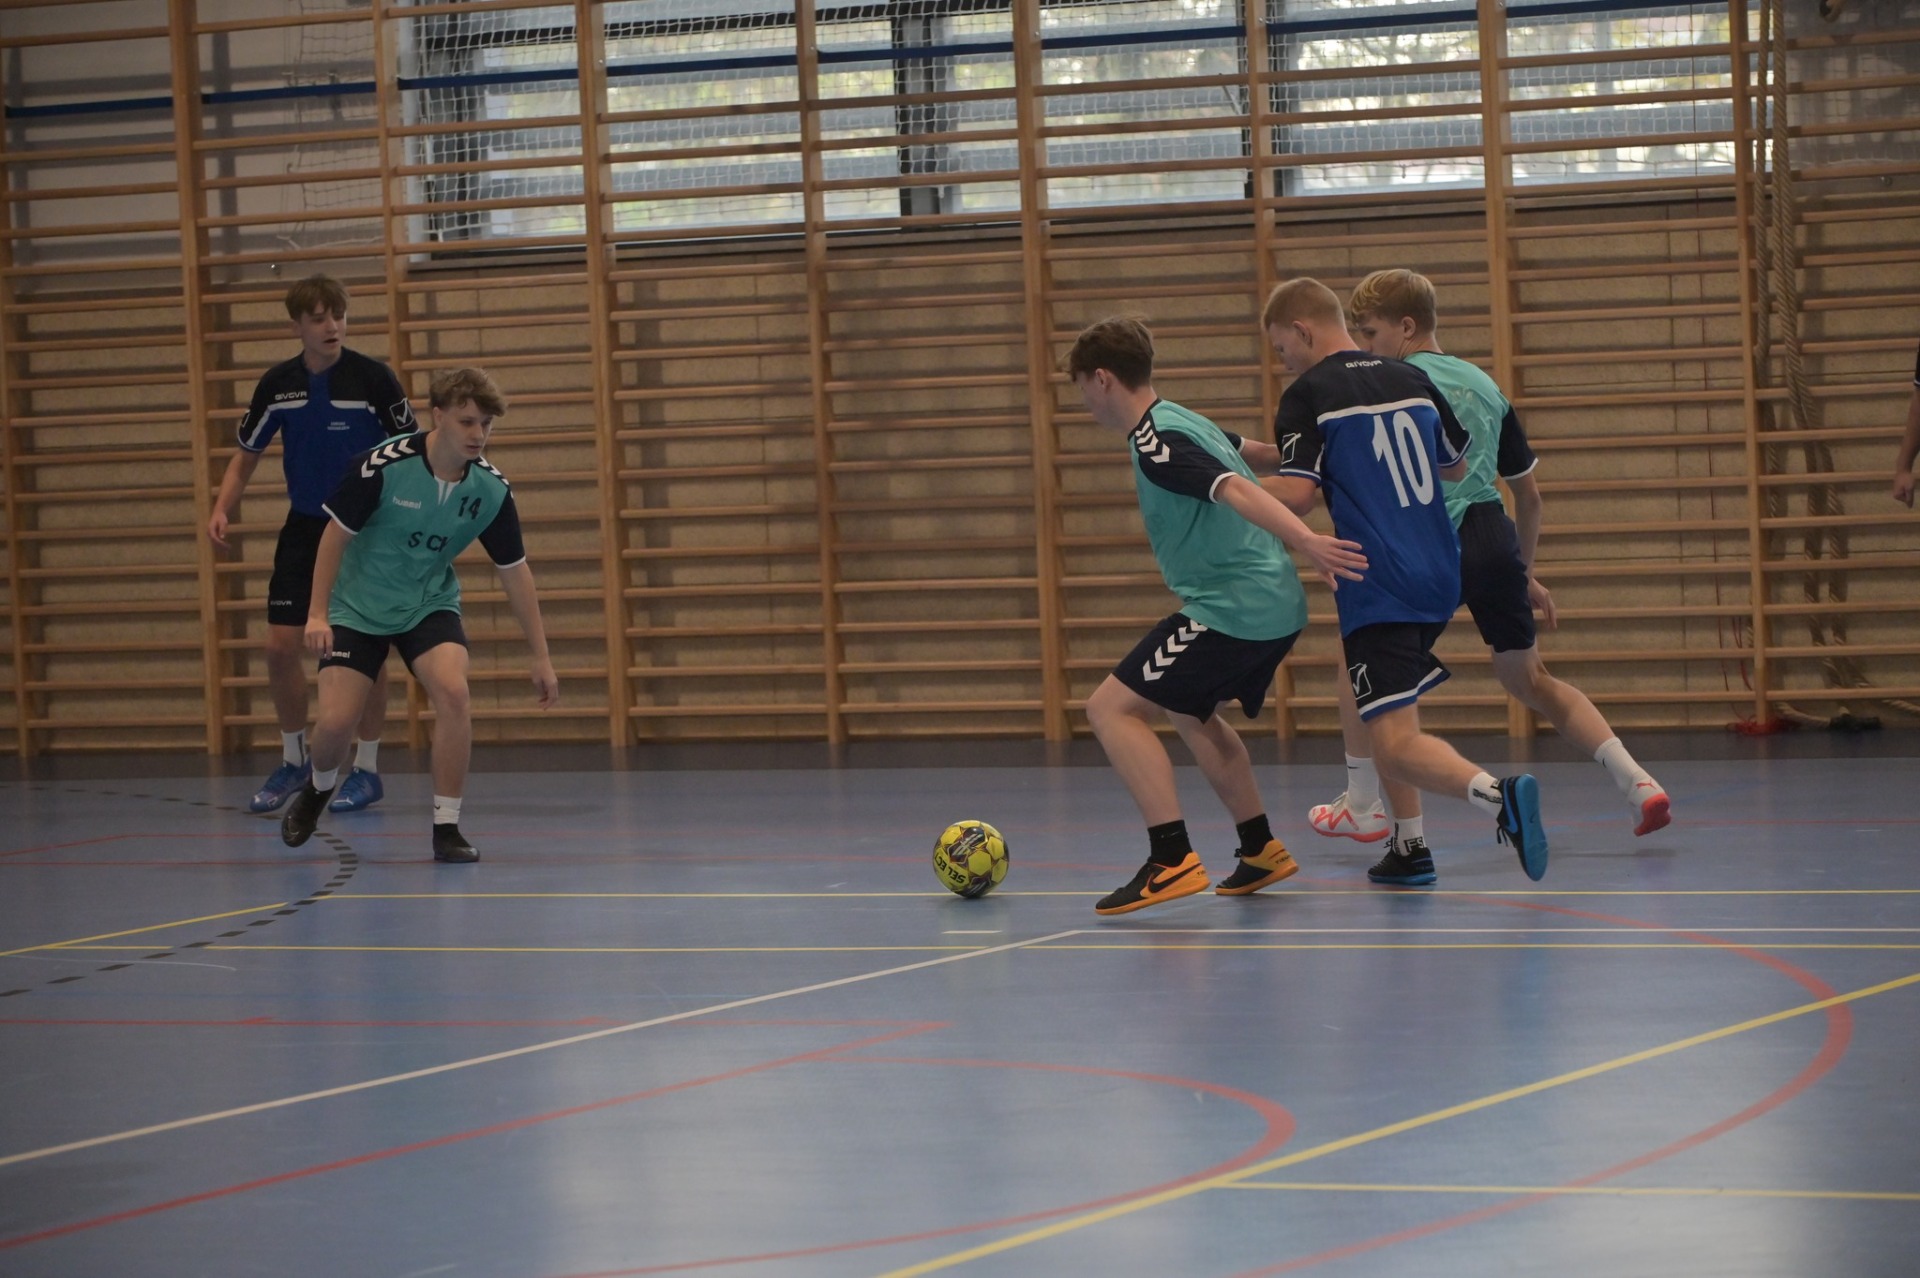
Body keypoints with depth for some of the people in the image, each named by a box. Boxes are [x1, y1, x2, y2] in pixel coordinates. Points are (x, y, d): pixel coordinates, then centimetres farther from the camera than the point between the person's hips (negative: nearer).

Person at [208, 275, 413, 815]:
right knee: (281, 645, -1)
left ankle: (367, 769, 11)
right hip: (304, 528, 4)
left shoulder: (373, 377, -13)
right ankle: (293, 761, 18)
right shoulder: (277, 384, -1)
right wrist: (222, 509, -5)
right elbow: (247, 456, 10)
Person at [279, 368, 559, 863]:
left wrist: (541, 656, -3)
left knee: (453, 691, -25)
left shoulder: (491, 489, -14)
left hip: (429, 604, 2)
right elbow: (336, 534, -12)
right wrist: (317, 613, -15)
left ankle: (446, 826, -14)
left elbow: (514, 571, -4)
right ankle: (318, 789, 27)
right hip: (358, 605, -2)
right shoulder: (382, 467, -24)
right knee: (335, 720, -11)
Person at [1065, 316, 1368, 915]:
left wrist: (1305, 541, -40)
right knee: (1191, 712, 31)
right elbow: (1241, 456, 35)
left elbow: (1236, 490, -28)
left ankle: (1173, 859, -19)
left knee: (1112, 708, -11)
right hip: (1275, 605, 10)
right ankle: (1261, 849, 34)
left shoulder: (1154, 443, -15)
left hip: (1231, 609, -10)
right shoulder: (1186, 422, 15)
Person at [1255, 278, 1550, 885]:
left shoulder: (1308, 395, -6)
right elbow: (1457, 465, 25)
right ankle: (1410, 850, 20)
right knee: (1376, 710, 24)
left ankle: (1496, 794, -36)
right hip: (1440, 580, 7)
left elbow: (1296, 494, -16)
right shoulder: (1413, 380, 13)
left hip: (1377, 589, -7)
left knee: (1395, 746, -12)